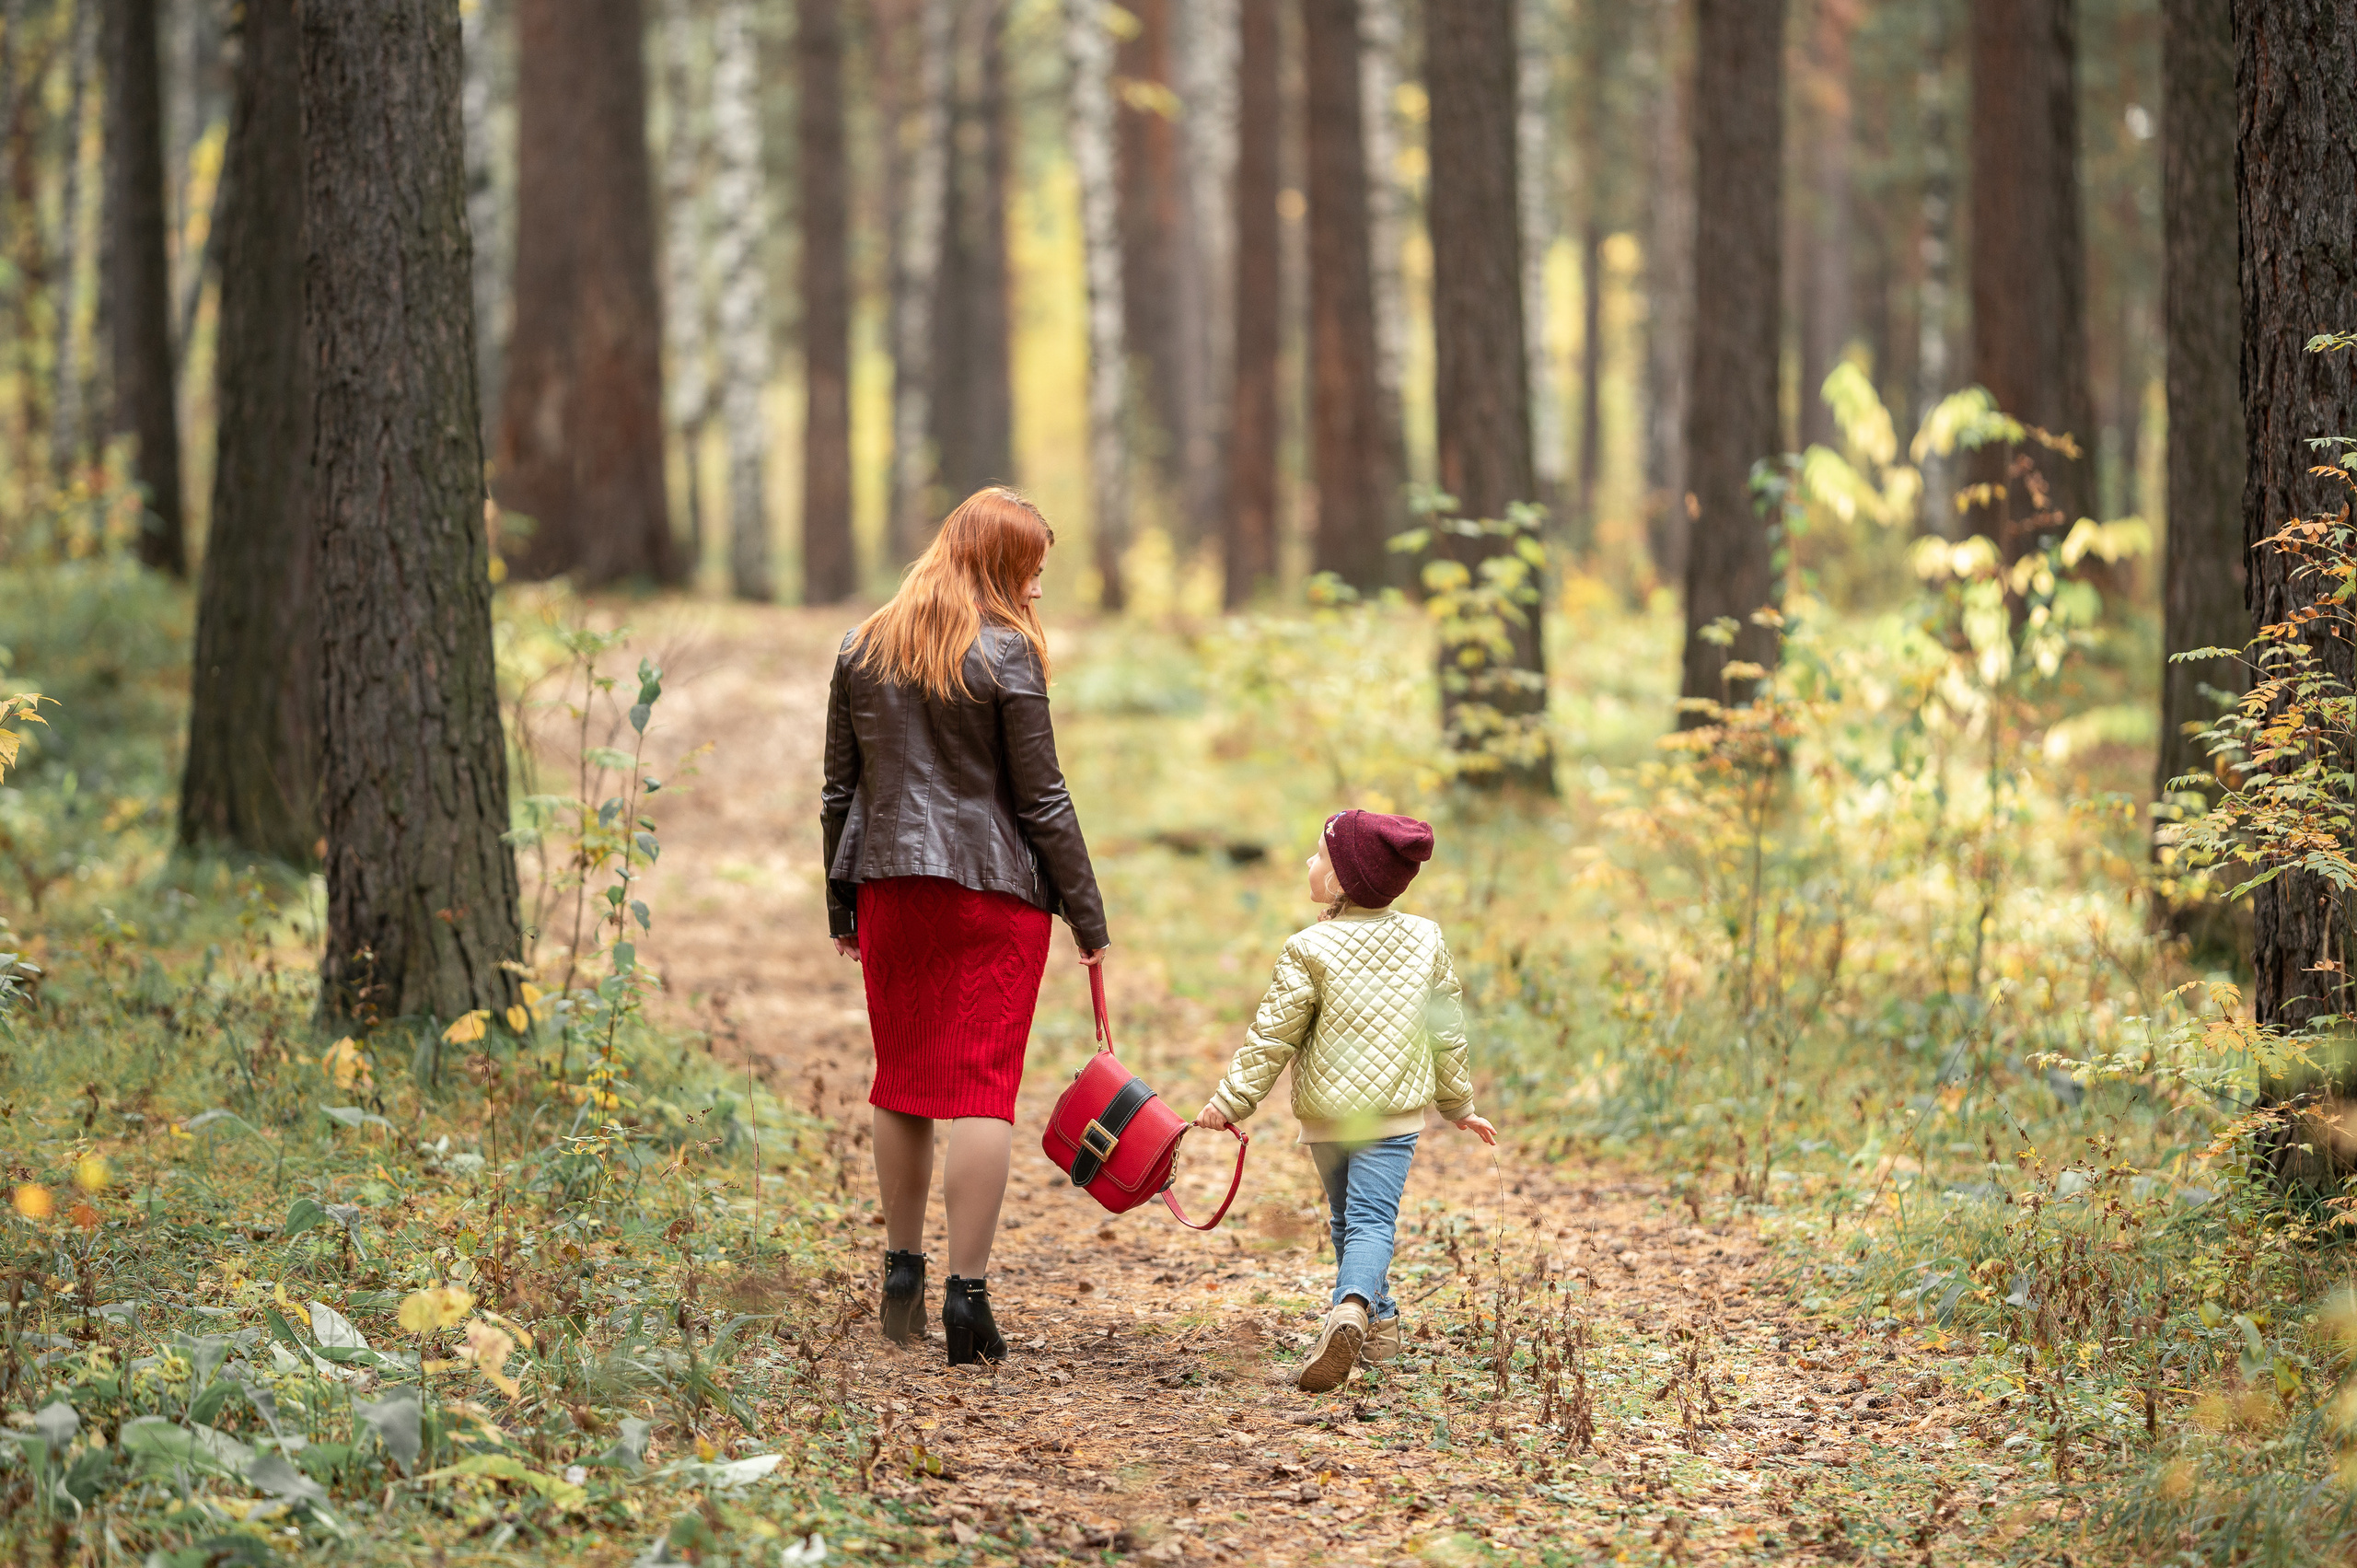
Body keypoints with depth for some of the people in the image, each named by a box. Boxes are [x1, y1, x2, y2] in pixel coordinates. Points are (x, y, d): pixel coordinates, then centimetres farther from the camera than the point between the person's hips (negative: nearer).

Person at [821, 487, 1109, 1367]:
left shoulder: (863, 650, 8)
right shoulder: (1006, 653, -7)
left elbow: (840, 790, 10)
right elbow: (1041, 799, -7)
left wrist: (841, 906, 18)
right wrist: (1087, 915, 0)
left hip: (888, 886, 5)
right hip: (994, 895, -4)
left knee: (902, 1079, 16)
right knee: (984, 1087, -3)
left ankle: (901, 1270, 24)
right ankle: (967, 1294, -7)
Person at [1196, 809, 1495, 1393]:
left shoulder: (1310, 950, -11)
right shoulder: (1426, 940, 1)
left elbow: (1273, 1035, -8)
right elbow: (1447, 1032, 9)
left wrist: (1232, 1098, 1)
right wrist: (1458, 1104, 20)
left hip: (1326, 1113, -1)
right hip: (1396, 1111, 1)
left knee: (1348, 1218, 18)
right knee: (1372, 1218, -7)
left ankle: (1379, 1319, 27)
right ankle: (1354, 1308, -32)